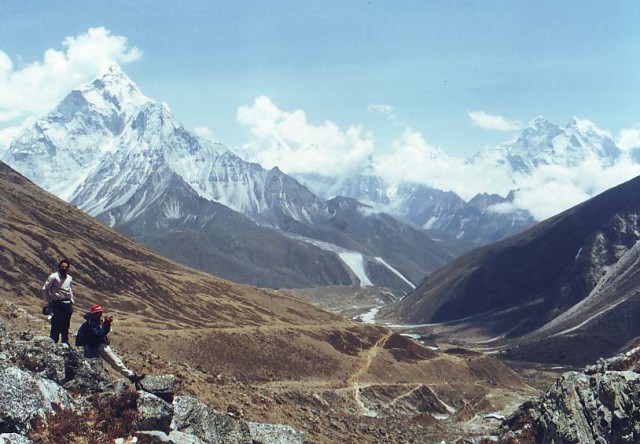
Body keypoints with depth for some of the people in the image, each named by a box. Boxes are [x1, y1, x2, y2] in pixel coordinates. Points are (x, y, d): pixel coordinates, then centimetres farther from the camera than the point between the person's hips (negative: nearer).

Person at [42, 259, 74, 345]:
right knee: (56, 326, -8)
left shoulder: (69, 278, 11)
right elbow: (45, 289, -5)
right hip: (57, 304, -5)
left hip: (67, 304, 5)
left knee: (66, 326, 10)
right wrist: (48, 303, -7)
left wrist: (72, 301, 17)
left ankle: (65, 343, 19)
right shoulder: (53, 277, -7)